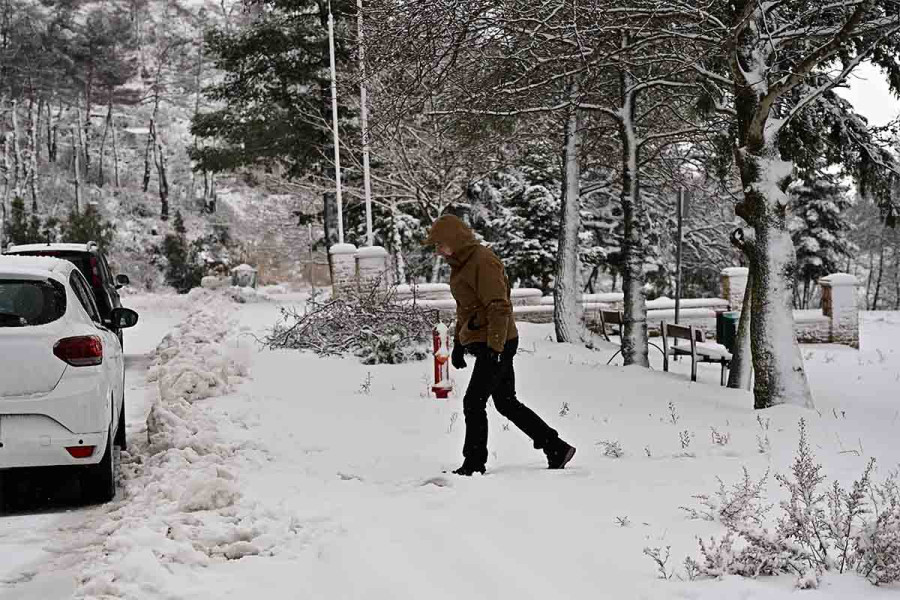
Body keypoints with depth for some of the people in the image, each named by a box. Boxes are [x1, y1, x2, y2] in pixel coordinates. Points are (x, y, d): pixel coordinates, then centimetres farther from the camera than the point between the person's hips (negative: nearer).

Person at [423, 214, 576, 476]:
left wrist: (494, 348, -23)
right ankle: (557, 449, 19)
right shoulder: (461, 263, 13)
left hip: (497, 345, -10)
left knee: (473, 402, -7)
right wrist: (458, 343, 23)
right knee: (506, 403, 13)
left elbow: (500, 308, -21)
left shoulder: (483, 262, -18)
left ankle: (474, 464, 3)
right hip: (482, 343, 10)